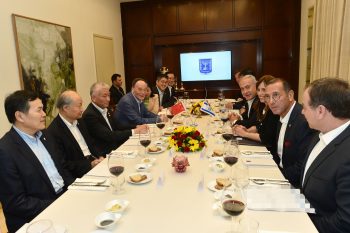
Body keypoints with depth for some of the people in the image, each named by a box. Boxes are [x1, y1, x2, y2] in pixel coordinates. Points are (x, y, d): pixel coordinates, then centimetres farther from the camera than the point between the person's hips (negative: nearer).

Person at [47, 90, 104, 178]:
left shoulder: (79, 121, 9)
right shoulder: (54, 132, -15)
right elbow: (63, 165, -14)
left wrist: (100, 157, -1)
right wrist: (90, 164, -19)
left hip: (94, 161, 8)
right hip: (81, 174, -7)